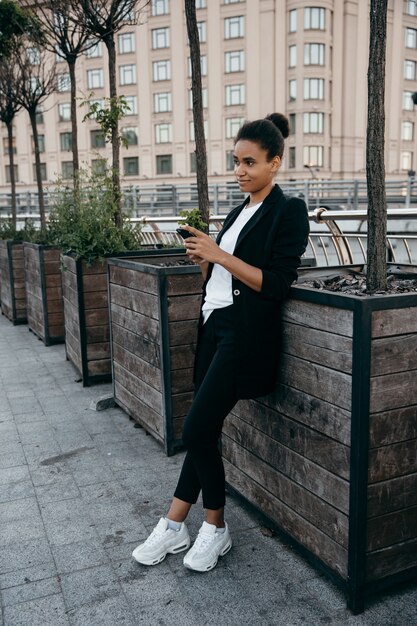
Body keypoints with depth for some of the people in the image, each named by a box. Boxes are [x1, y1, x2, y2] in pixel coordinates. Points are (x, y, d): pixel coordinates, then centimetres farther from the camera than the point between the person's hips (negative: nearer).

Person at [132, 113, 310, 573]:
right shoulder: (239, 212, 18)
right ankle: (174, 527, 17)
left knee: (197, 431, -10)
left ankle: (215, 529, 12)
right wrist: (203, 257, 0)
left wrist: (219, 255, -17)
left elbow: (276, 284, -15)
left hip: (244, 334, -7)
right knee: (204, 431, 8)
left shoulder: (288, 212, -5)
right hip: (214, 325, 7)